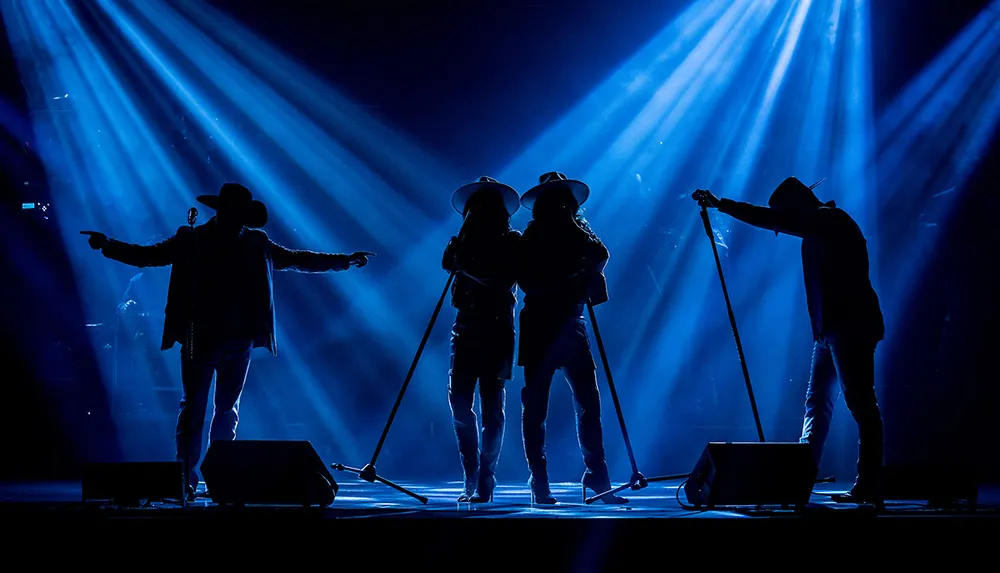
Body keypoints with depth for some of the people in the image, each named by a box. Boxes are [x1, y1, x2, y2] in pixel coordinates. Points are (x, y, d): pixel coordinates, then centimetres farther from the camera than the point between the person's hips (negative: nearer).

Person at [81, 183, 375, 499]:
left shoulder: (256, 243, 7)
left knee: (228, 410, 8)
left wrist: (345, 260, 12)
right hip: (200, 339, -3)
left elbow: (298, 259, 14)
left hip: (239, 341, 3)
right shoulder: (191, 240, -1)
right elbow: (146, 255, -3)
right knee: (193, 408, -2)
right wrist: (108, 244, -17)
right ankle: (186, 478, 2)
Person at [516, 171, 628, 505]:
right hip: (540, 329, -4)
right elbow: (527, 281, -10)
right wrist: (567, 278, -17)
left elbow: (600, 256, -3)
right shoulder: (530, 239, 4)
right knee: (535, 406, -2)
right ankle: (539, 483, 3)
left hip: (572, 327, 4)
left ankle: (597, 476, 4)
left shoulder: (576, 234, 15)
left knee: (589, 402, -2)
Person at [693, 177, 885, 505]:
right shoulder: (822, 226, 18)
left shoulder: (829, 220, -11)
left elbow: (773, 220, -18)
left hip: (849, 328, -10)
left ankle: (869, 487, -5)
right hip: (832, 330, 10)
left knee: (861, 405, -7)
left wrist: (721, 205, -15)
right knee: (817, 404, 9)